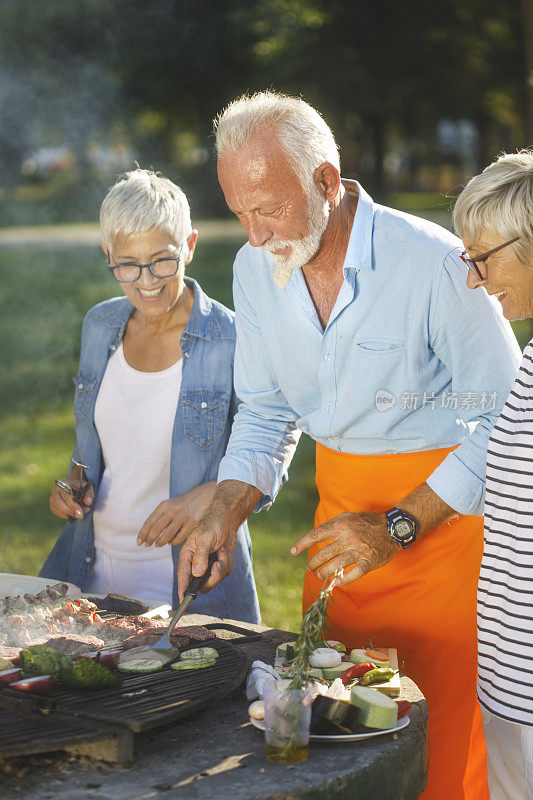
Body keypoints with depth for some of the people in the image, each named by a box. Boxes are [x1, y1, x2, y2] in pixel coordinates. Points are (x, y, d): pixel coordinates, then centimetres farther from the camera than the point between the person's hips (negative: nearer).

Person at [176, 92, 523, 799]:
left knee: (449, 738, -2)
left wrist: (399, 527, -19)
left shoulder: (435, 263, -19)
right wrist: (226, 511, -4)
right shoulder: (255, 269, 0)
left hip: (442, 508, -5)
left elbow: (505, 419, -14)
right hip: (340, 499, 6)